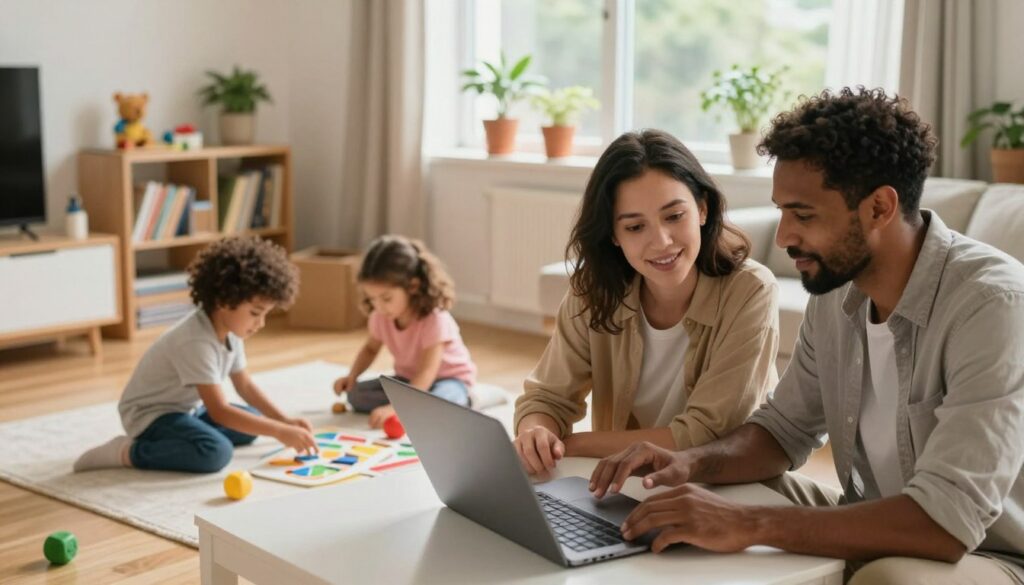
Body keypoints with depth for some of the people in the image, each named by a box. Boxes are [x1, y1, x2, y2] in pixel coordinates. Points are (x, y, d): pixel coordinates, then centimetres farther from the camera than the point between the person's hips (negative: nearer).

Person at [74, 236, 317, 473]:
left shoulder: (230, 331, -2)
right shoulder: (197, 342, -31)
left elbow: (245, 385, 9)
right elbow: (219, 411, -32)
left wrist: (285, 421, -2)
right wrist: (280, 432, -32)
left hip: (187, 408, 10)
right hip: (150, 414, -10)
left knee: (254, 421, 14)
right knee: (216, 452, -32)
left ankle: (166, 439, 10)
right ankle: (128, 451, -16)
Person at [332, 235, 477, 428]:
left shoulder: (435, 320, -31)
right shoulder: (381, 316, -11)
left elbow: (426, 374, -37)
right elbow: (371, 348, 9)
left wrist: (395, 408, -49)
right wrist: (352, 376, -10)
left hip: (449, 379, -6)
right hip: (408, 379, 7)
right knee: (356, 394, -16)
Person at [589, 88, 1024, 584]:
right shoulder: (836, 288, -4)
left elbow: (946, 521, -34)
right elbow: (787, 427, 8)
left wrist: (748, 524, -34)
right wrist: (694, 463, -12)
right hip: (876, 534, 7)